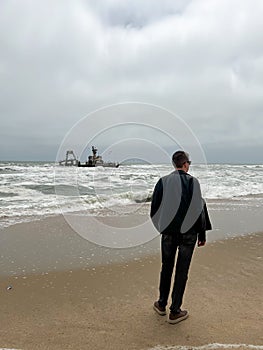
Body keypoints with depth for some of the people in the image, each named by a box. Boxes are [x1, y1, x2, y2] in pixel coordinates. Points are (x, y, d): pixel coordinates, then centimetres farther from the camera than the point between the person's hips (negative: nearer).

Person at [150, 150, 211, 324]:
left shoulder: (163, 181, -4)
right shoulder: (193, 182, -9)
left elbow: (154, 207, 0)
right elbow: (200, 208, -8)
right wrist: (202, 234, 0)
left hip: (169, 232, 2)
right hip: (188, 233, -2)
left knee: (167, 267, 18)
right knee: (182, 271, 9)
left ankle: (162, 304, 32)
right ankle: (175, 311, 20)